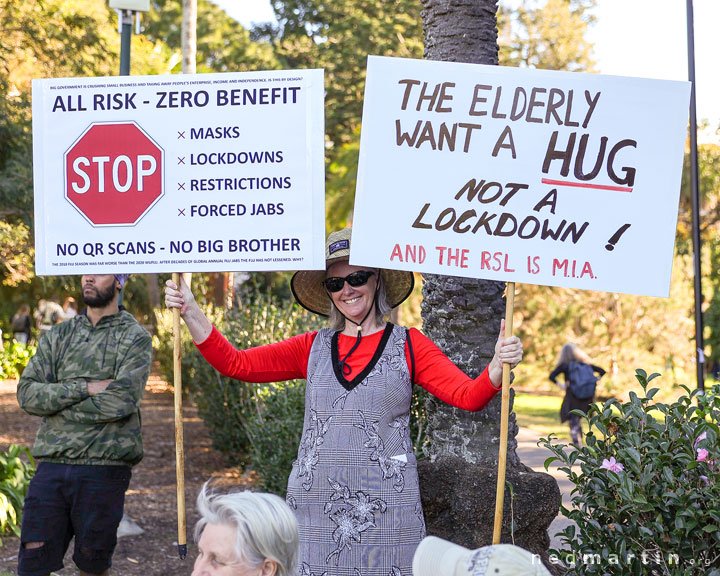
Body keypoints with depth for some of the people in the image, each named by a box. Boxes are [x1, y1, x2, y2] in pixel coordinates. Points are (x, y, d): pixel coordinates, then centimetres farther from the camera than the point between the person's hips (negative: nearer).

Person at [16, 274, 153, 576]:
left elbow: (121, 402, -14)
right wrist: (85, 388, -12)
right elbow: (26, 393, 1)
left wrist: (55, 399, -5)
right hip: (52, 464, 3)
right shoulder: (59, 335, 14)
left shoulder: (135, 338, 1)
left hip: (103, 467, -3)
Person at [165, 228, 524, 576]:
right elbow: (235, 364, 6)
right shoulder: (313, 347, 11)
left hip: (385, 510, -2)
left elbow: (468, 397, -7)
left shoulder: (407, 344, 4)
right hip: (316, 507, 2)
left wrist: (498, 366, -27)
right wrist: (190, 312, -3)